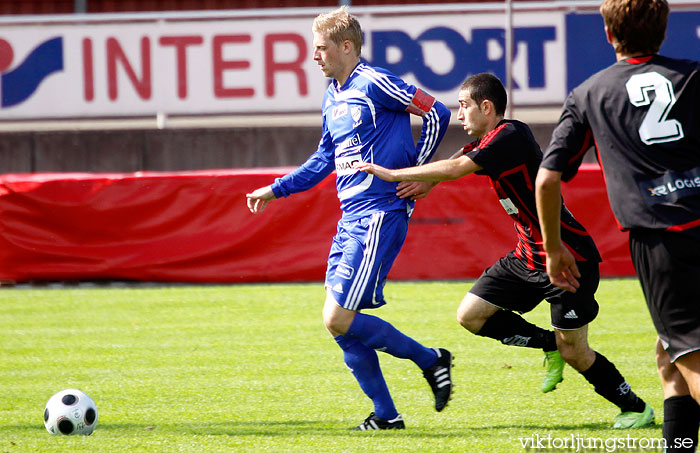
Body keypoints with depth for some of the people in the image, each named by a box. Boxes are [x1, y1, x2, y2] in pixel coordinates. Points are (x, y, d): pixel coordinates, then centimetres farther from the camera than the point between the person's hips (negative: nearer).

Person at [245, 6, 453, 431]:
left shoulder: (375, 84, -11)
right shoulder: (332, 96, 16)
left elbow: (437, 113, -8)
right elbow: (325, 158, 28)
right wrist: (276, 189, 24)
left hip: (380, 216, -9)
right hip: (351, 217, 9)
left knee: (339, 319, -14)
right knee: (341, 323, 5)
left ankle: (431, 360, 0)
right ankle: (385, 415, 11)